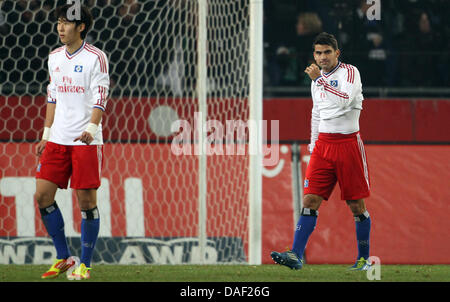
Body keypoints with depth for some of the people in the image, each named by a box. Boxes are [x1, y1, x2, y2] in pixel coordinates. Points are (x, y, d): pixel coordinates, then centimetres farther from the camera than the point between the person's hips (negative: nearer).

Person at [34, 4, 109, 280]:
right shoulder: (55, 58, 13)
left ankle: (85, 264, 6)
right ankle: (63, 258, 12)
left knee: (87, 200, -4)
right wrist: (47, 133, 16)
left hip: (86, 141, -6)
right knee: (43, 195, -1)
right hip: (57, 140, 6)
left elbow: (100, 98, -12)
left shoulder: (96, 57, -6)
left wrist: (91, 128, -26)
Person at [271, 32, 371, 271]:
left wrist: (320, 80, -27)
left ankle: (364, 258, 15)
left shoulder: (349, 72, -7)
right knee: (310, 200, -7)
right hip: (323, 144, 5)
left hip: (348, 142, -5)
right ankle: (296, 255, -15)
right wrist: (313, 145, 22)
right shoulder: (317, 79, 14)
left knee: (356, 205, 1)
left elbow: (345, 100, -25)